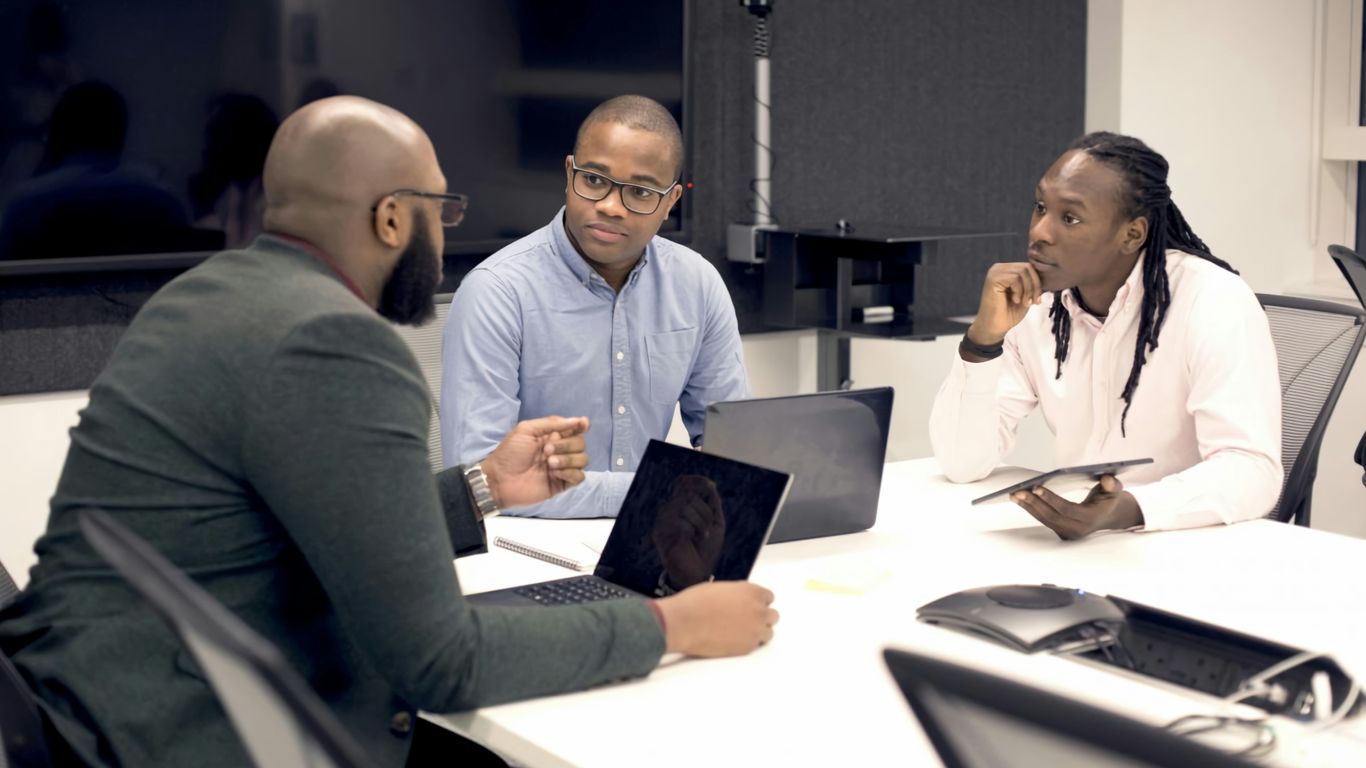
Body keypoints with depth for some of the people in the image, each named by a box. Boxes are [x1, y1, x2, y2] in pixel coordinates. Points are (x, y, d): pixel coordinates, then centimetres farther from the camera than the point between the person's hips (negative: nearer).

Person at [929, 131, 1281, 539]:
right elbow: (962, 461, -6)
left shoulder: (1213, 302, -15)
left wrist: (1126, 510, -38)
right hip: (1088, 542, 3)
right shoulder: (1033, 305, -2)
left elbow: (1253, 470, -24)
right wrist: (983, 337, -19)